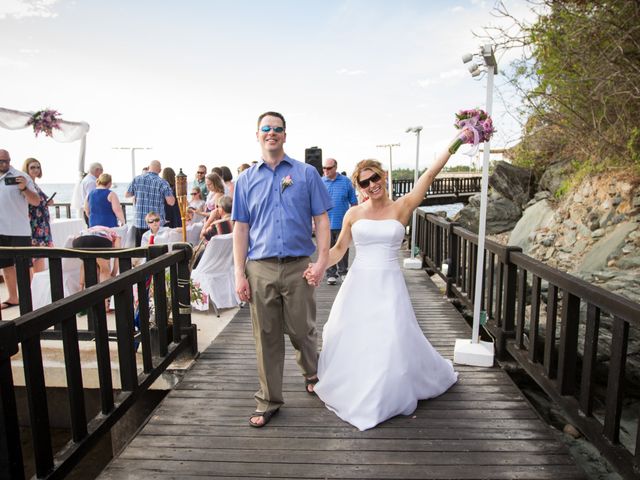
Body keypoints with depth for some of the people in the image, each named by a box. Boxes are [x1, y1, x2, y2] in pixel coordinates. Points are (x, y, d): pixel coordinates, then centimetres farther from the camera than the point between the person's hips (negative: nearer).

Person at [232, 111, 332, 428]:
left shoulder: (307, 174, 5)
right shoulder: (246, 180, 10)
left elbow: (321, 219, 2)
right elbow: (241, 228, 7)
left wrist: (322, 259, -9)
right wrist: (239, 274, 1)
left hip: (298, 267, -1)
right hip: (260, 269, 2)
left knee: (301, 331, 10)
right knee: (266, 337, 8)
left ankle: (312, 374, 42)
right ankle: (269, 401, 24)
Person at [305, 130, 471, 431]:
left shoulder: (402, 207, -1)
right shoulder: (353, 213, 3)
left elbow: (429, 174, -8)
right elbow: (339, 249, 10)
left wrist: (455, 141, -14)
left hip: (389, 284, -2)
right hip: (358, 284, 2)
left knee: (391, 341, -2)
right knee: (347, 338, 7)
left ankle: (387, 397, 28)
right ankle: (351, 392, 35)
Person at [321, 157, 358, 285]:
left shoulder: (346, 182, 2)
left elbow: (353, 202, 7)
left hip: (342, 223, 0)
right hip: (325, 224, 0)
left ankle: (343, 272, 25)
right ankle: (331, 274, 17)